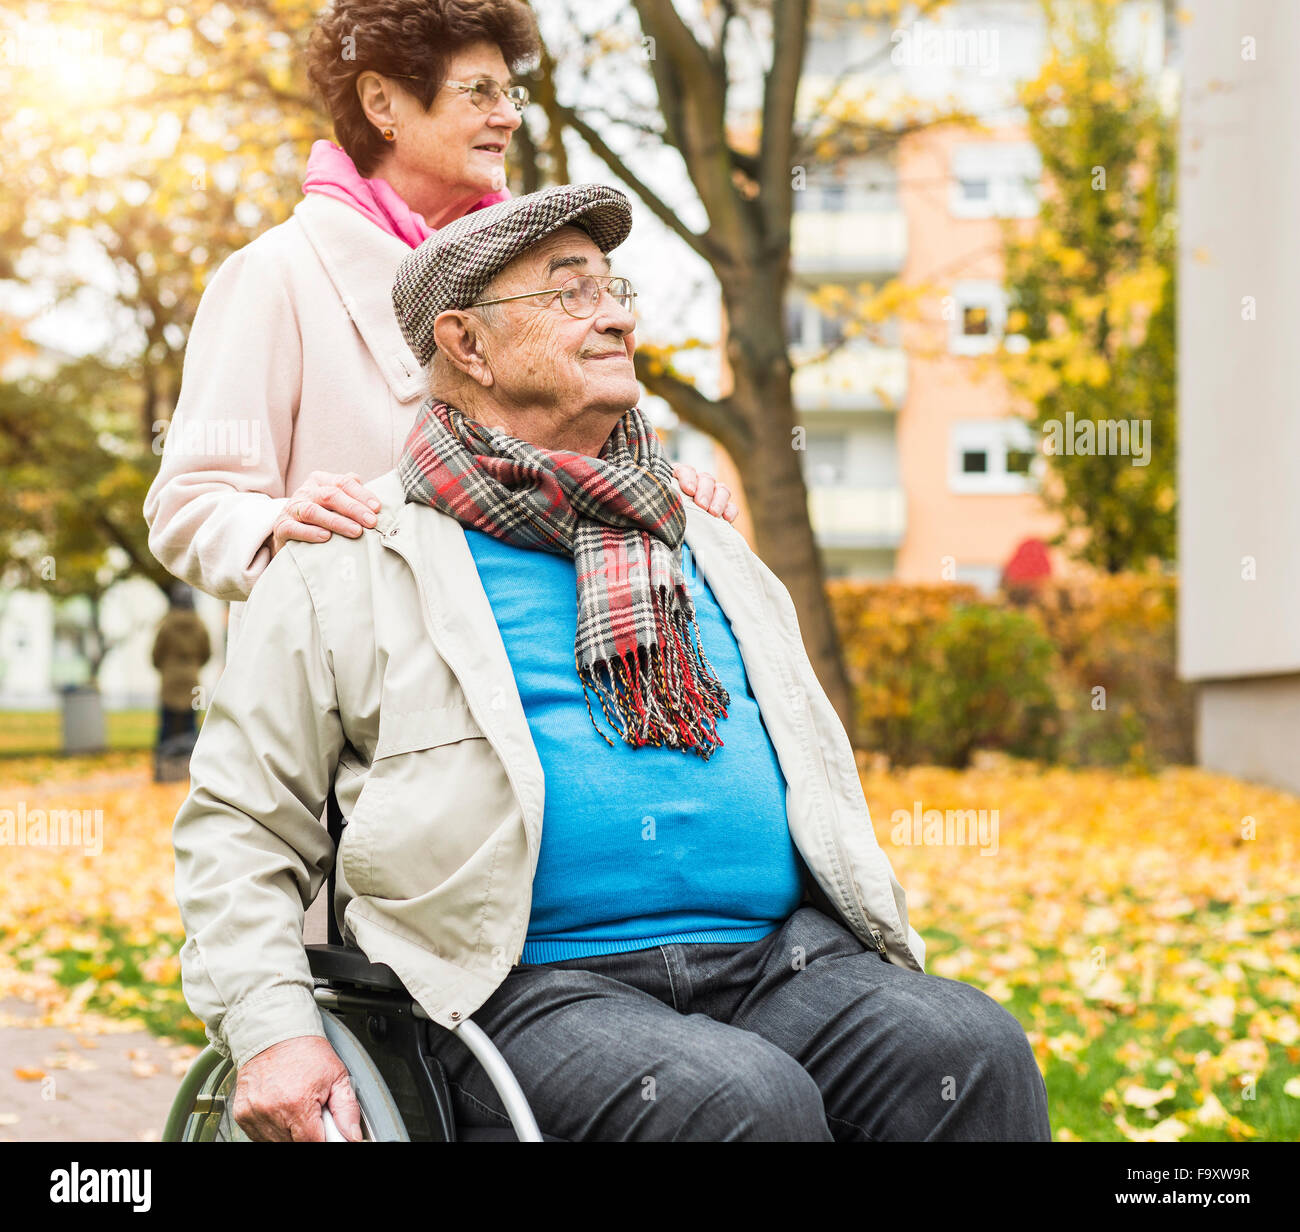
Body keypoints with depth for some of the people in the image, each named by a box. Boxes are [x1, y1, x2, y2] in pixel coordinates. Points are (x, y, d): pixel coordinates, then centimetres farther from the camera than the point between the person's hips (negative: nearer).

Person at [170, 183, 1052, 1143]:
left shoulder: (708, 548, 24)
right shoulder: (354, 567, 9)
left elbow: (816, 784, 29)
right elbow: (239, 821, 9)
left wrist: (890, 957, 15)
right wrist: (270, 1029, -6)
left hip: (777, 958, 5)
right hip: (540, 989, -4)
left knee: (975, 1050, -25)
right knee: (744, 1099, -35)